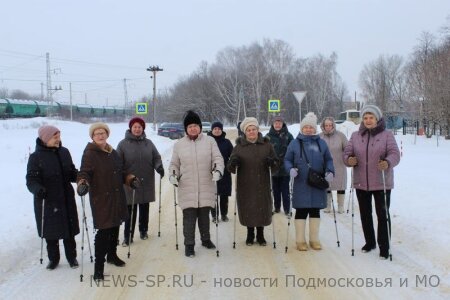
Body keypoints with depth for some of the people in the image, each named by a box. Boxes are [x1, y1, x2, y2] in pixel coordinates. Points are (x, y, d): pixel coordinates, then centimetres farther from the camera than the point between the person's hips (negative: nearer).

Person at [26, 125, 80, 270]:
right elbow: (31, 180, -13)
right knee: (51, 232, 10)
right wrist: (38, 189, -33)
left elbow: (71, 173, 11)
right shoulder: (36, 157, -9)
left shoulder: (64, 152, 4)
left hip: (67, 199, 3)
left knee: (69, 230, 11)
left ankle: (71, 257, 28)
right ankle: (53, 258, 29)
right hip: (47, 201, -3)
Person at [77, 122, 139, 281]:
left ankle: (112, 255, 40)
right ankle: (98, 266, 1)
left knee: (115, 227, 18)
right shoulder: (90, 154, -9)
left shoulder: (113, 153, 13)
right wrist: (82, 184, -37)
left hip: (117, 198, 7)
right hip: (100, 199, -7)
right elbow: (84, 172, -17)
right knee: (103, 231, -9)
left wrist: (131, 179, 5)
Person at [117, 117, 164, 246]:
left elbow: (156, 158, 7)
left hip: (147, 183, 3)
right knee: (131, 210, 0)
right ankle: (128, 236, 8)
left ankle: (144, 230, 30)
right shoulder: (123, 144, -3)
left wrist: (159, 167, -12)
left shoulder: (148, 143, 6)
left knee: (144, 209, 14)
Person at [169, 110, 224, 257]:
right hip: (187, 188, 0)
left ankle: (206, 239, 33)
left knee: (204, 215, 14)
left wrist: (217, 170, -21)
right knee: (189, 217, -1)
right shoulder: (179, 144, 3)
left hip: (206, 187, 1)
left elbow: (217, 158, -3)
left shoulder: (209, 141, 1)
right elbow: (174, 164, 12)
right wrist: (173, 175, -6)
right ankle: (189, 244, 10)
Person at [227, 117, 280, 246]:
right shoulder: (239, 146, 4)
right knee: (247, 209, 5)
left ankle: (260, 235, 25)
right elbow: (230, 168, 1)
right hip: (245, 185, 0)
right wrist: (233, 163, -22)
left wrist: (272, 162, -19)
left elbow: (276, 165, 4)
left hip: (262, 185, 0)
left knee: (263, 209, 5)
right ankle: (250, 234, 26)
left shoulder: (267, 145, 5)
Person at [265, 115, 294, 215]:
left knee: (285, 189, 2)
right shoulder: (268, 136, 1)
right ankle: (277, 207, 23)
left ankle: (287, 208, 10)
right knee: (276, 189, 12)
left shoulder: (288, 136, -2)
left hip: (285, 167, -2)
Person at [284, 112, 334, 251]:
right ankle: (300, 240, 11)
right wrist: (291, 169, -16)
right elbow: (287, 160, 4)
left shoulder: (321, 143, 9)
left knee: (315, 210, 9)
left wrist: (330, 171, -6)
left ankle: (314, 239, 20)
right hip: (301, 184, -2)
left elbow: (328, 159, 11)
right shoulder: (295, 143, 3)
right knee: (301, 211, 1)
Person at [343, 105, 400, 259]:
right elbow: (347, 152, 3)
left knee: (383, 214, 1)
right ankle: (369, 242, 32)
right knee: (365, 214, 14)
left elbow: (394, 153, -12)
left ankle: (384, 247, 11)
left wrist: (388, 162, -34)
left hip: (381, 183, -3)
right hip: (361, 183, 4)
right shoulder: (356, 136, 6)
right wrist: (349, 159, -21)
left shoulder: (387, 135, -3)